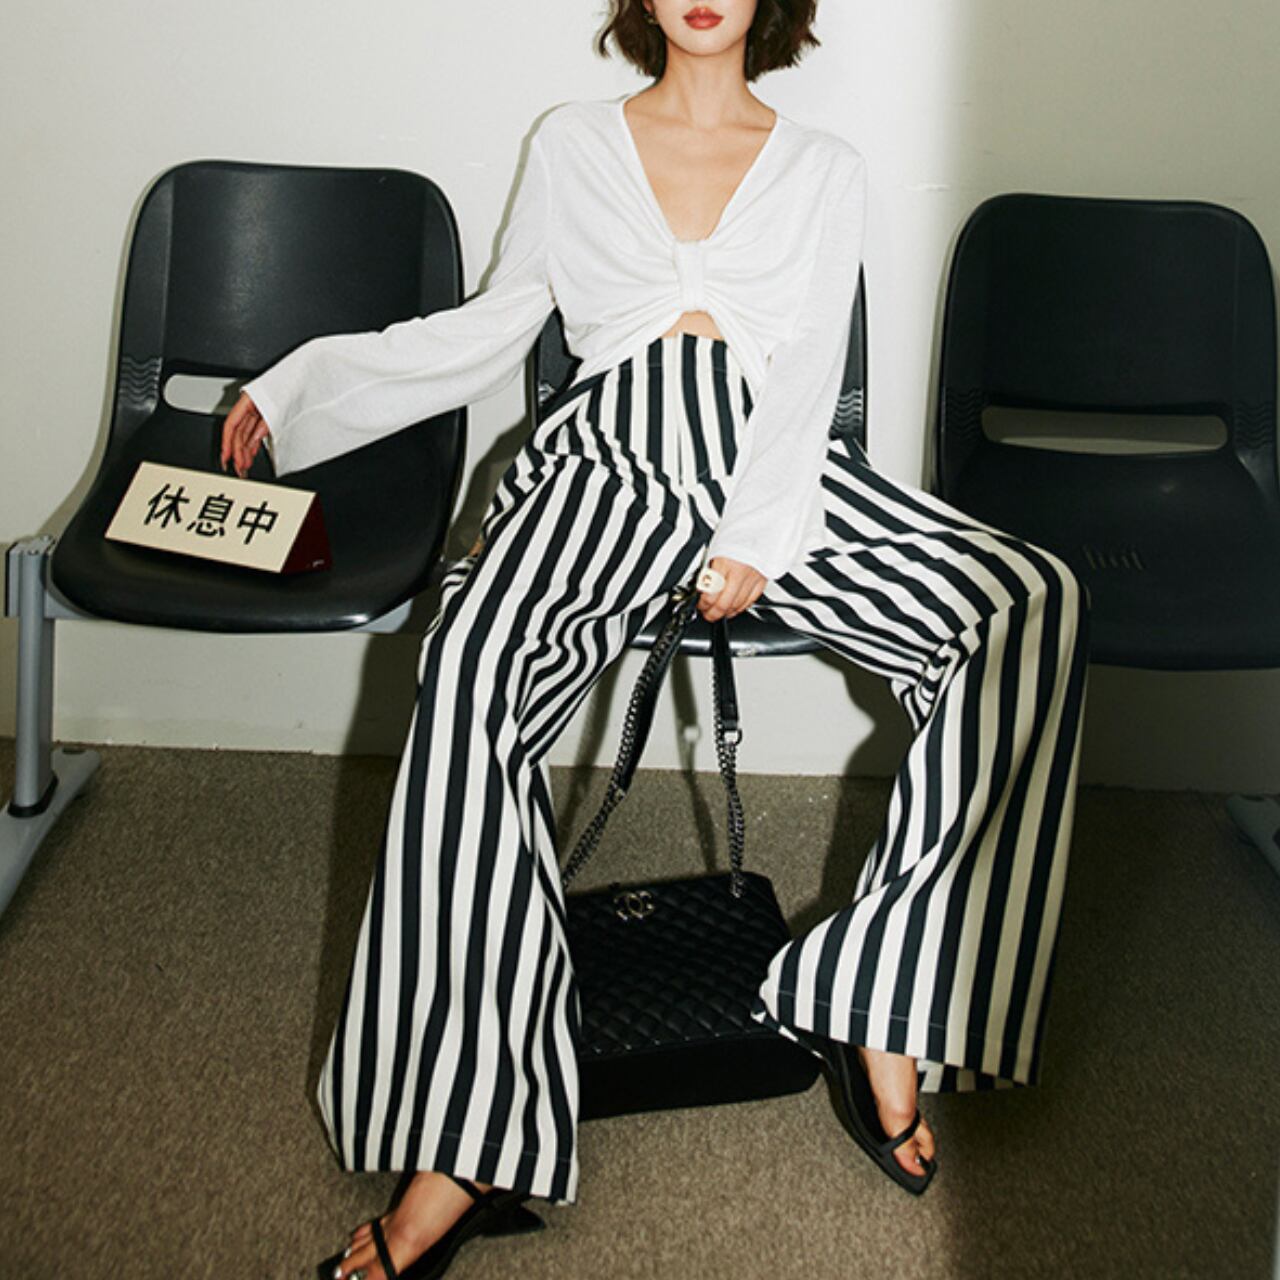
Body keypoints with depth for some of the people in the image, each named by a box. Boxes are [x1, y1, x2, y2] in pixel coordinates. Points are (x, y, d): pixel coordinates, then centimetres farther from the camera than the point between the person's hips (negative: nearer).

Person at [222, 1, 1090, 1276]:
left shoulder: (824, 168, 19)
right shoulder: (573, 142, 22)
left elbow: (807, 369, 6)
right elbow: (494, 325, 24)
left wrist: (758, 540, -10)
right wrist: (304, 384, 20)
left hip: (780, 464, 1)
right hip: (611, 457, -1)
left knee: (1027, 601, -26)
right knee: (478, 656, -35)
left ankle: (885, 1010, -21)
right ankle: (468, 1141, -34)